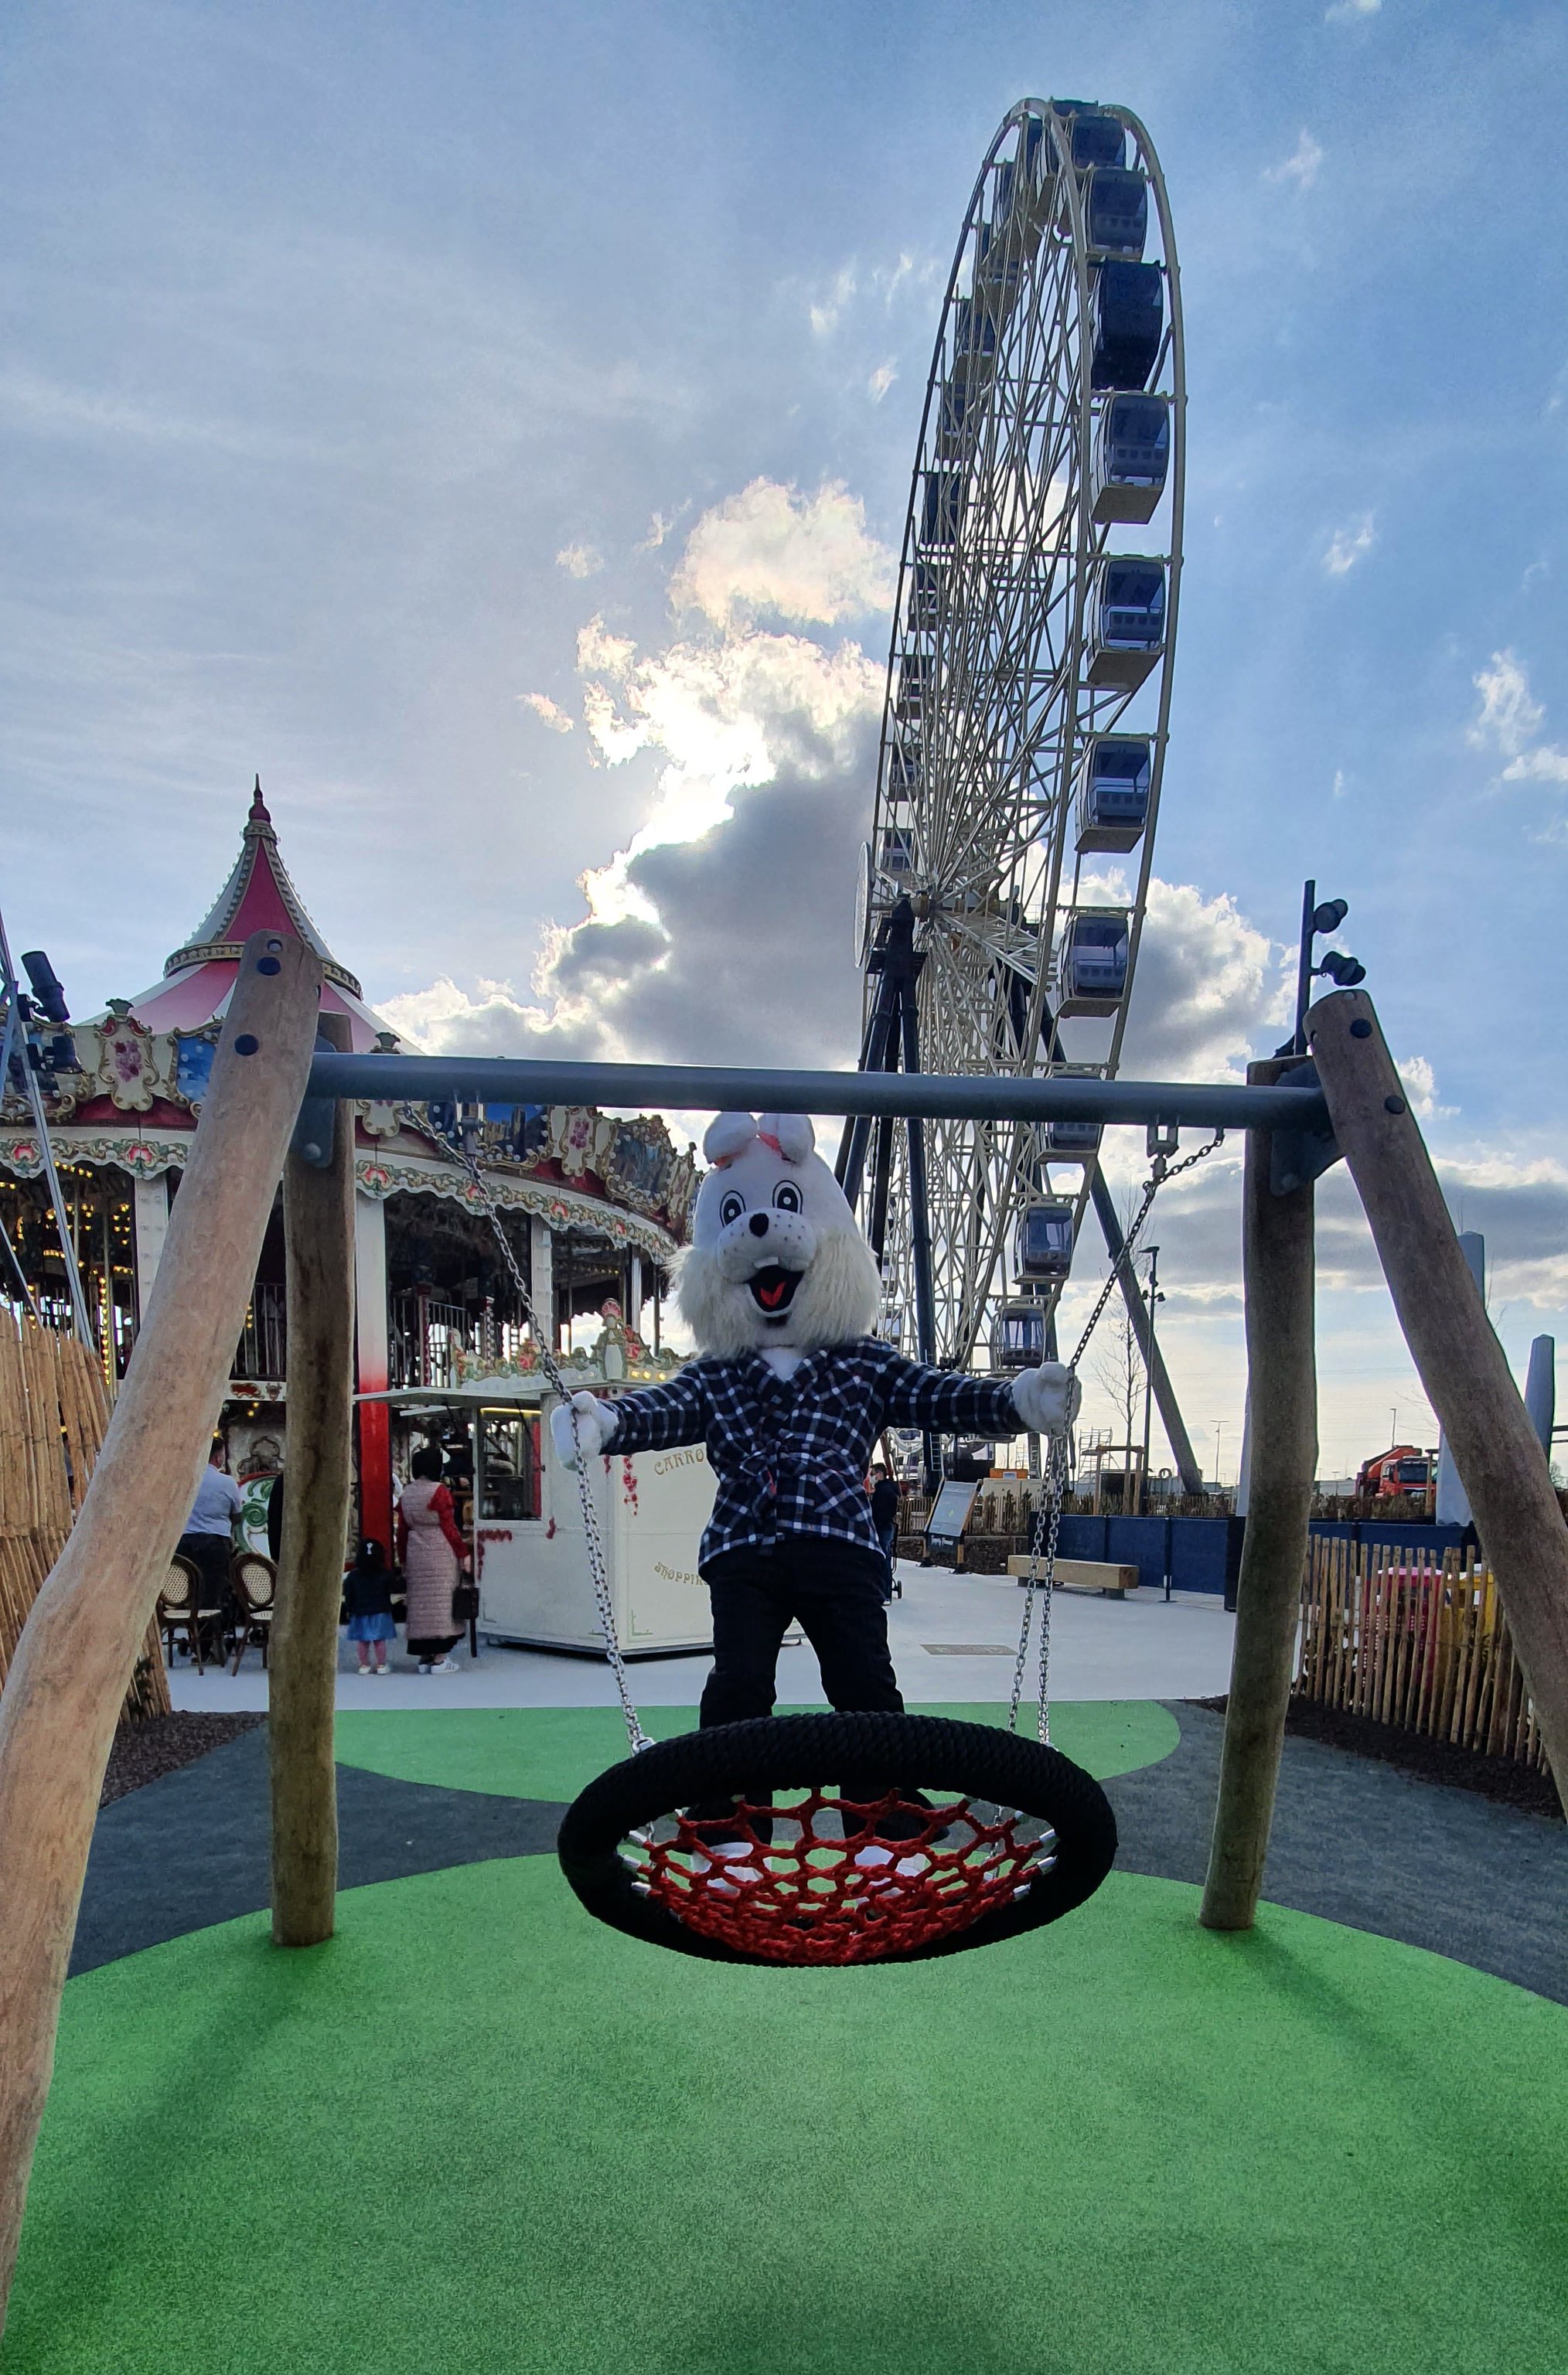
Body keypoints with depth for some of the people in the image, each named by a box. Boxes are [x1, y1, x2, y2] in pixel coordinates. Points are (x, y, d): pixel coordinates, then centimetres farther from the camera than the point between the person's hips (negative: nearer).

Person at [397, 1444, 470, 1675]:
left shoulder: (406, 1494, 7)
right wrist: (463, 1553, -3)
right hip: (440, 1552, -6)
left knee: (420, 1601, 10)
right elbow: (449, 1527, -11)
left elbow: (402, 1530, 10)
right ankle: (439, 1659, -1)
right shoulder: (439, 1491, -11)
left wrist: (403, 1559, 18)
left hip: (415, 1552, 6)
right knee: (439, 1600, -2)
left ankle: (424, 1657, 14)